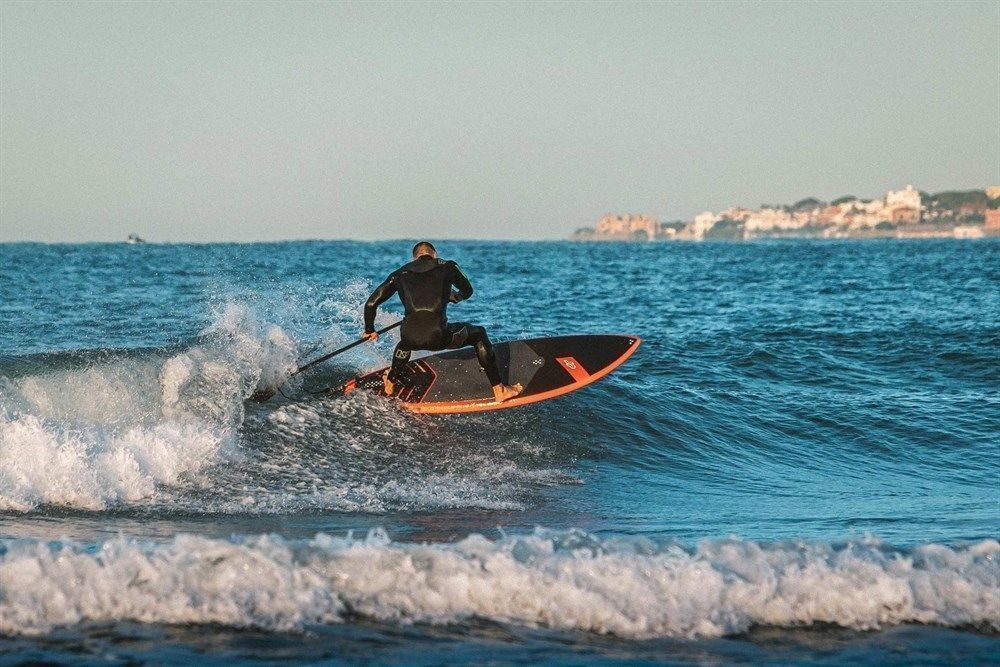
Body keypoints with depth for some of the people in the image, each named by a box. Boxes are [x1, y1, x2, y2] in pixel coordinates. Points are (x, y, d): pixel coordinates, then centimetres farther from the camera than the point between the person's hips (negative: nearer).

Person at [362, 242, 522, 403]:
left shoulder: (401, 273, 19)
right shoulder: (447, 267, 16)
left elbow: (370, 304, 19)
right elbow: (467, 291, 34)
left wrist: (369, 330, 36)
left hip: (410, 338, 3)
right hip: (438, 336, -3)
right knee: (479, 335, 25)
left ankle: (390, 382, 55)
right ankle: (499, 390, 19)